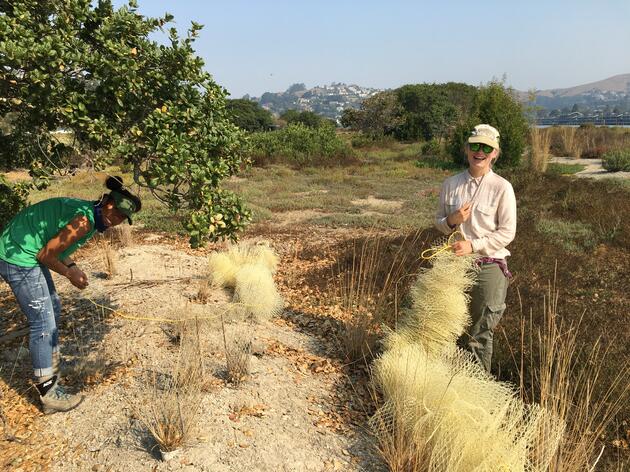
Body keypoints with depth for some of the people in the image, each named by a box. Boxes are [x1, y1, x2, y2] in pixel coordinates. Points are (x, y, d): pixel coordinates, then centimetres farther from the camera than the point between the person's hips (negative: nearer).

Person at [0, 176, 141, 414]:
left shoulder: (88, 212, 6)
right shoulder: (84, 221, -24)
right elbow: (45, 255, -20)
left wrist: (72, 267, 1)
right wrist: (69, 273, -6)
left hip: (26, 253, 11)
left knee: (52, 309, 22)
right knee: (43, 323, -6)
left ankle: (50, 367, 39)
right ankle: (49, 394, 2)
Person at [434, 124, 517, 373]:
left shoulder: (502, 188, -9)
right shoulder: (451, 183, 2)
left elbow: (507, 232, -8)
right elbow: (438, 221, 9)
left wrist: (473, 245, -18)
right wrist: (451, 221, -14)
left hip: (489, 266, -3)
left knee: (481, 333, 8)